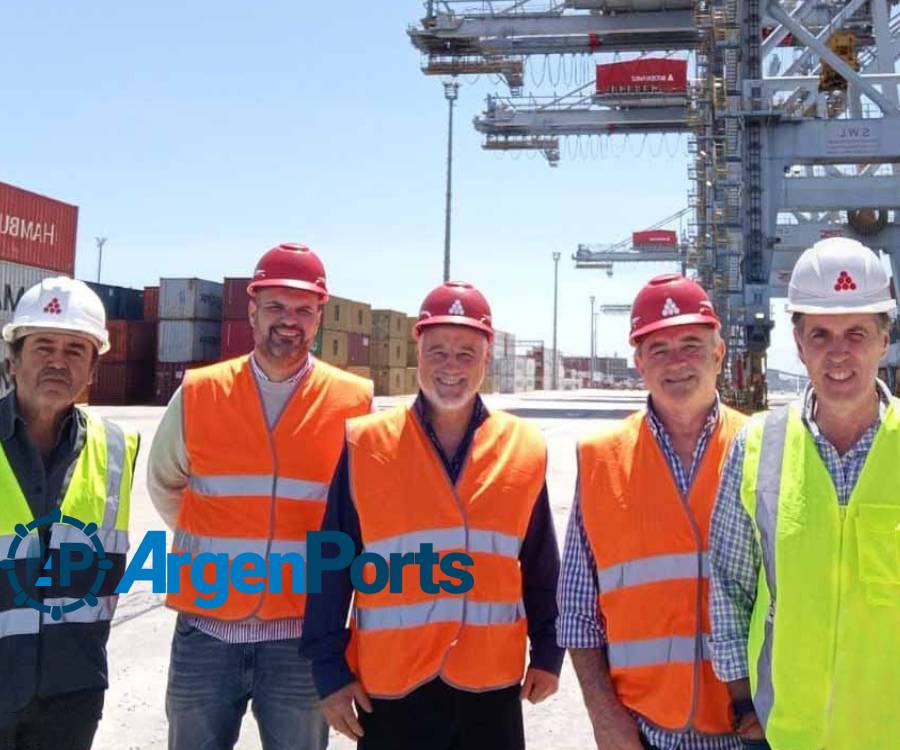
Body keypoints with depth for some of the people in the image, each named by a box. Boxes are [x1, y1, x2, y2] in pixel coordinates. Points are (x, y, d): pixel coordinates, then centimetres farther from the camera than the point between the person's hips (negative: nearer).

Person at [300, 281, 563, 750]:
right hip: (389, 686, -1)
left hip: (491, 685, 2)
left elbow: (541, 568, 8)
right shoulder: (365, 445, -4)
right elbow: (332, 569, -2)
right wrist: (330, 669, -3)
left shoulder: (524, 448, 1)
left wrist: (548, 654, 8)